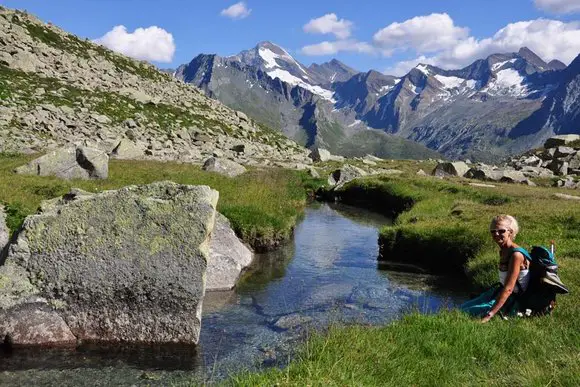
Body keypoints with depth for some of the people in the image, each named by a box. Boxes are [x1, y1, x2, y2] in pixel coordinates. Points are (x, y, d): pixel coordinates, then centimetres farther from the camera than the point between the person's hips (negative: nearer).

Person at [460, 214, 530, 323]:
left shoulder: (516, 255, -24)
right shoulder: (503, 251, 4)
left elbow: (508, 289, -28)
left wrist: (489, 316, -31)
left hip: (514, 302, -9)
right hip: (502, 294, 9)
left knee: (466, 313, -13)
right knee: (462, 308, 11)